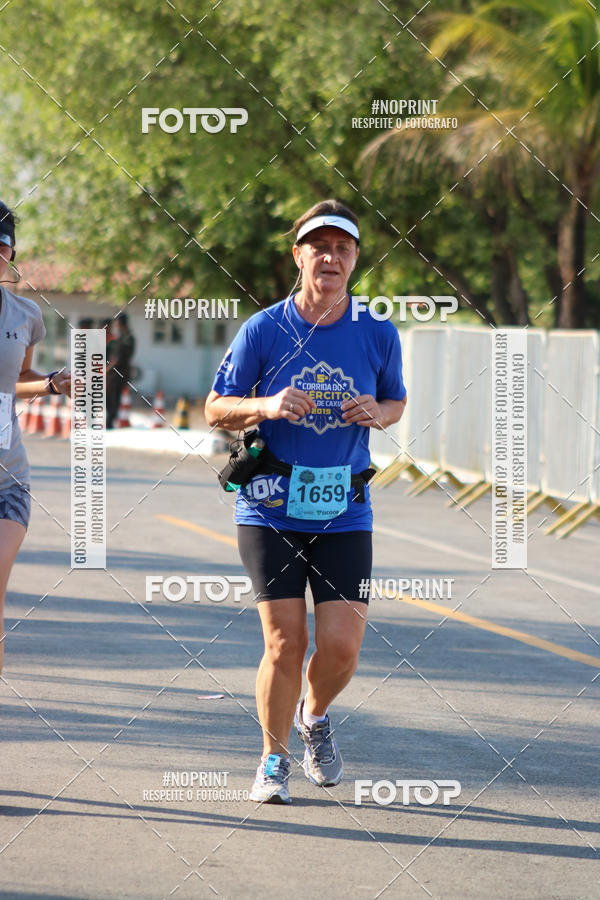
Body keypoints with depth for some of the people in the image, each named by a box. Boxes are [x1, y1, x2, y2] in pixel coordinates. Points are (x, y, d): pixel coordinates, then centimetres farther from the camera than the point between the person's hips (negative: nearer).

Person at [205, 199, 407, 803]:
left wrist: (378, 414, -5)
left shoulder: (378, 335, 2)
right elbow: (216, 410, 3)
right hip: (270, 510, -2)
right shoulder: (263, 330, -3)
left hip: (344, 513, 2)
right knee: (284, 642, -8)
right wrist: (266, 405, -17)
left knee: (341, 647, -6)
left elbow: (396, 401, 18)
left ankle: (315, 715, 29)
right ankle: (274, 759, 15)